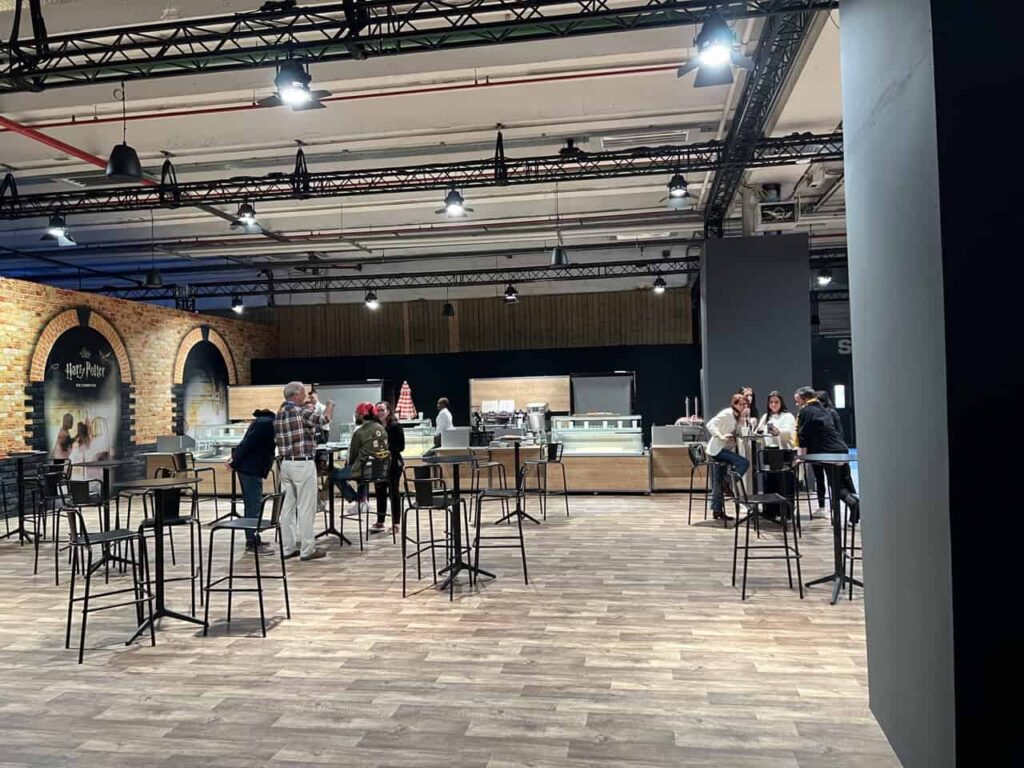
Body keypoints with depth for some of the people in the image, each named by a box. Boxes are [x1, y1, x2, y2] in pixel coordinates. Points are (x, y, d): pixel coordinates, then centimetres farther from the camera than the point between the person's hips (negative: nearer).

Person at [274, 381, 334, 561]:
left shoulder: (279, 414, 12)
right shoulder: (300, 412, -12)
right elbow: (324, 419, -17)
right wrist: (330, 404, 5)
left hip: (286, 464, 8)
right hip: (303, 465, -8)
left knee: (288, 506, 10)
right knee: (306, 508, -3)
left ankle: (288, 547, 14)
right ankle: (307, 550, 1)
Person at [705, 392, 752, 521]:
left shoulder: (738, 417, 13)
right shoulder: (726, 413, -13)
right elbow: (710, 425, -21)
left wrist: (744, 419, -1)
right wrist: (721, 436, -32)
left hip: (726, 450, 9)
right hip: (718, 449, -9)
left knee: (719, 483, 12)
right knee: (744, 463, -22)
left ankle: (717, 511, 17)